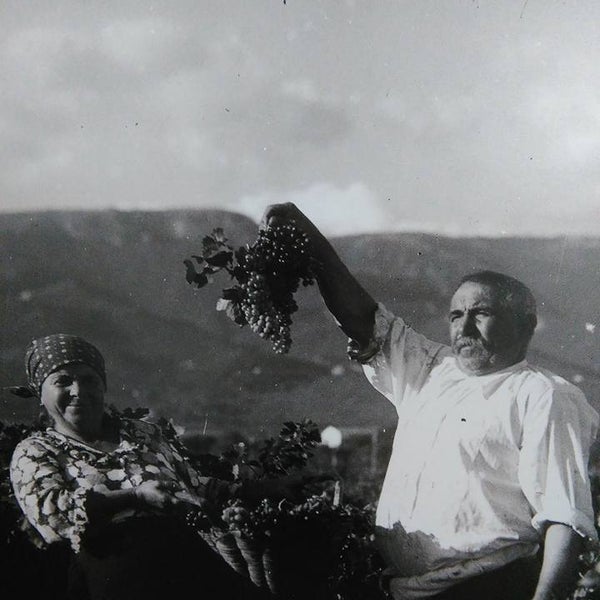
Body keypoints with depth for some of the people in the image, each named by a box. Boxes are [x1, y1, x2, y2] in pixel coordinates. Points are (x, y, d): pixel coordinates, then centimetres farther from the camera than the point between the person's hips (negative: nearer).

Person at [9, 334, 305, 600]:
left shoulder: (141, 433, 27)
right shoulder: (33, 452, 13)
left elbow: (194, 484, 32)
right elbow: (49, 508, -6)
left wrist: (272, 487, 29)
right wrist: (137, 494, -12)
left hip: (186, 550, 5)